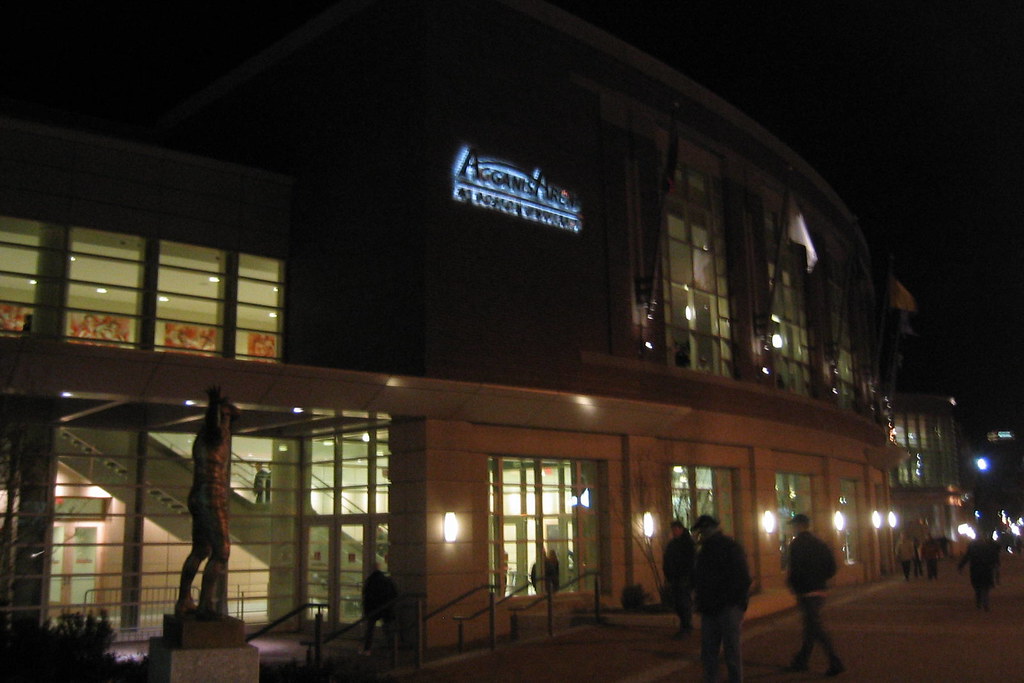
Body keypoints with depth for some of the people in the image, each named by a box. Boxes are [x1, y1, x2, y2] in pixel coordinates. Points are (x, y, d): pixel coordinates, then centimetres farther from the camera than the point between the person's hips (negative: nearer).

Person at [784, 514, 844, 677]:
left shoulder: (797, 544, -11)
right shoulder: (819, 543, 12)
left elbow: (795, 569, -18)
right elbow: (832, 568, 10)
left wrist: (791, 583, -2)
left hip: (805, 591, -8)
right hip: (820, 590, 8)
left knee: (816, 627, -6)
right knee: (811, 626, 14)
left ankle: (835, 662, -10)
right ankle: (801, 661, 23)